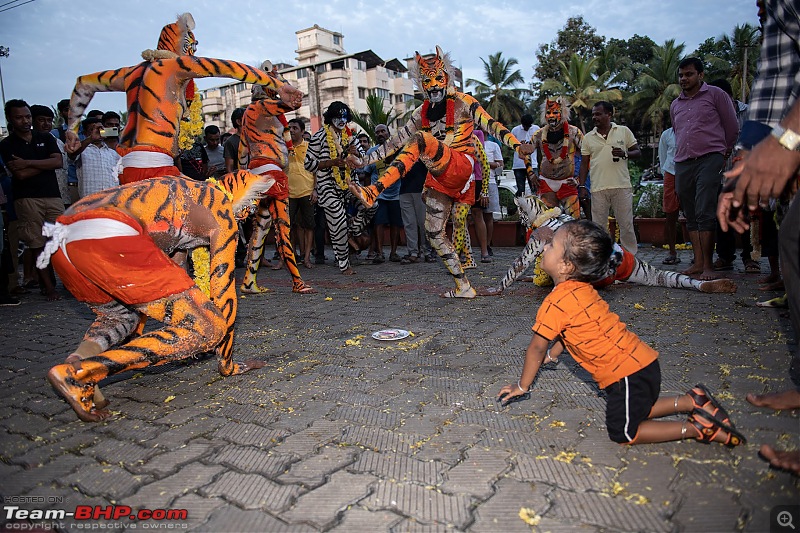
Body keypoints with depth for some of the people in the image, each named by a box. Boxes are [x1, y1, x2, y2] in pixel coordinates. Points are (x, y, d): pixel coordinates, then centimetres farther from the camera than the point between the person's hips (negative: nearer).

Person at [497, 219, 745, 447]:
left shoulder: (557, 301, -21)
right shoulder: (581, 289, 6)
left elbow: (536, 347, -11)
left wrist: (522, 385, 1)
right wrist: (553, 353, 30)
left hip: (628, 374, -9)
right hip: (643, 361, 9)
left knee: (623, 432, 7)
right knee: (632, 413, 28)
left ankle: (698, 428, 5)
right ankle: (692, 400, 20)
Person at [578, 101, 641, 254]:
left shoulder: (624, 131, 6)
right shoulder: (588, 137, 10)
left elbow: (637, 152, 9)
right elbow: (584, 164, 11)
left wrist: (625, 154, -12)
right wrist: (581, 185, 2)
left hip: (622, 186, -1)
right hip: (598, 188, 1)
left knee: (626, 224, 2)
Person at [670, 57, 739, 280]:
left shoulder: (715, 94, 5)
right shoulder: (675, 105, 20)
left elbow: (732, 127, 8)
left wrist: (724, 153, 13)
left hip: (710, 159, -5)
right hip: (682, 164, 6)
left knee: (705, 214, -14)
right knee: (691, 216, 5)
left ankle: (708, 265, -12)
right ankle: (698, 262, 9)